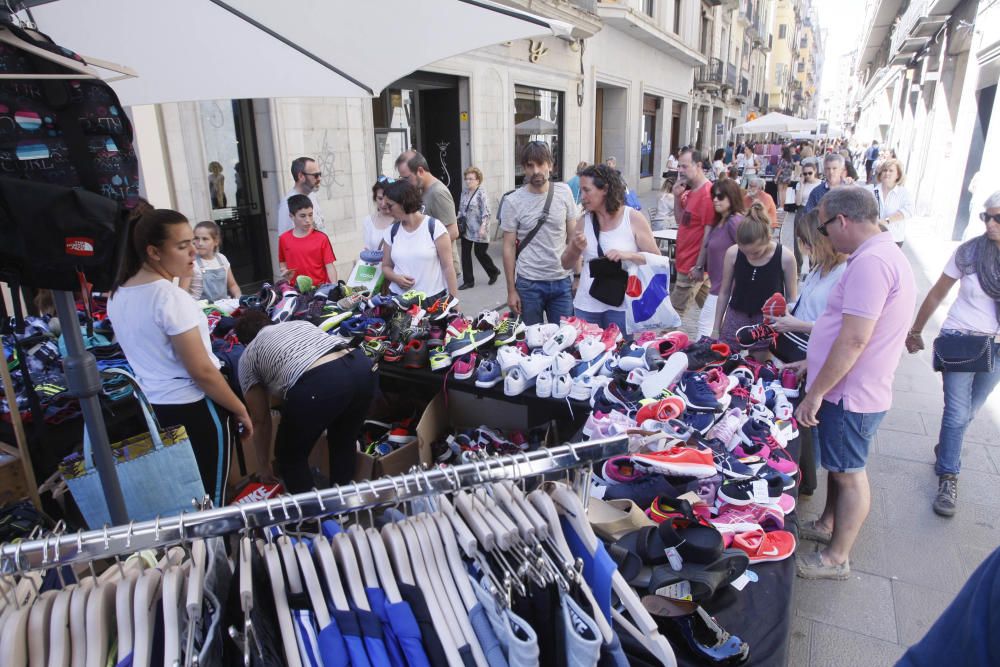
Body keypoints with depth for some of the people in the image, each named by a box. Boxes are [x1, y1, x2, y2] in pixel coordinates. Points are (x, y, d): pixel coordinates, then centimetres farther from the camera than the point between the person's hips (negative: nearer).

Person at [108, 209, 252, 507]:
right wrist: (240, 410, -10)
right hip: (193, 409, -8)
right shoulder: (170, 296, -21)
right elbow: (202, 371, -20)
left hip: (153, 406, 8)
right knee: (210, 500, 6)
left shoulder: (118, 295, 5)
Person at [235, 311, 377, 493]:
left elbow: (260, 421, 27)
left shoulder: (247, 357, 26)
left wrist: (263, 466, 41)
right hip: (363, 366, 6)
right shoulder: (300, 323, 38)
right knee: (344, 444, 30)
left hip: (317, 383, -5)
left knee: (290, 458, 21)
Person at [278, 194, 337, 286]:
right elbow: (282, 263, 18)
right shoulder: (284, 239, 4)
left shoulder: (322, 238, -3)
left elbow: (329, 266, -5)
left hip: (320, 287, -2)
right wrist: (285, 272, -3)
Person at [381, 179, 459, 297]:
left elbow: (448, 267, -6)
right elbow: (386, 266, 15)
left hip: (432, 298, -4)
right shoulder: (392, 231, 7)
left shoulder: (434, 227, -6)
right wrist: (396, 278, -7)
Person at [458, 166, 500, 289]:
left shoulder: (481, 193, -11)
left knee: (480, 253, 2)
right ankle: (468, 281, 13)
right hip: (466, 230, 7)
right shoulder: (464, 192, 9)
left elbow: (486, 212, -17)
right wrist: (458, 222, 10)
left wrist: (483, 227, -24)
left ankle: (494, 272, 28)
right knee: (465, 254, 4)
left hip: (478, 230, -6)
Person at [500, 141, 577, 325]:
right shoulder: (512, 201, -5)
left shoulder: (564, 192, 0)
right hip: (528, 283, -1)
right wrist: (511, 290, -2)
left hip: (562, 281, 2)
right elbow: (509, 247, -1)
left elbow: (572, 236, 7)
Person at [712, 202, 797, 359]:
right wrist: (716, 329, 5)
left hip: (769, 323, -2)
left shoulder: (785, 257, -16)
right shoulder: (732, 253, -12)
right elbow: (724, 293, 1)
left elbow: (791, 297, -3)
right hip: (736, 319, 2)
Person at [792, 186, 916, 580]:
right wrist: (813, 362, 20)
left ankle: (836, 559, 21)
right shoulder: (885, 254, 10)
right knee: (839, 465, 23)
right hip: (851, 389, 10)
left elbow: (853, 340, -28)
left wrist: (815, 394, -22)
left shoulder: (870, 262, -25)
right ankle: (826, 525, 42)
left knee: (849, 473, 5)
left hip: (852, 397, -10)